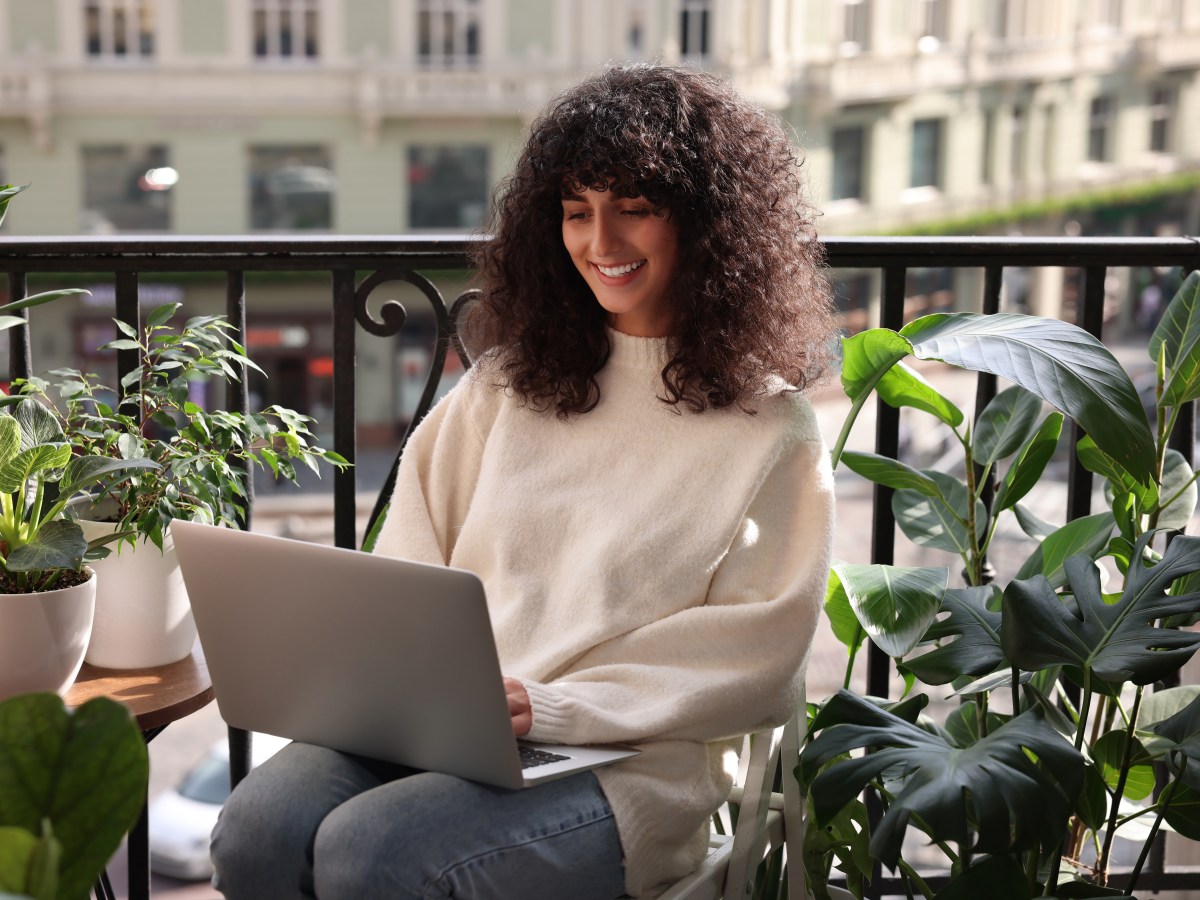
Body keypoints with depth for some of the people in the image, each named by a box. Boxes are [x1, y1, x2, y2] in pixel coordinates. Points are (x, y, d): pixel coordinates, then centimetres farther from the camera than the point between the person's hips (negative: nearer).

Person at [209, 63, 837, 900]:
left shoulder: (769, 429, 1)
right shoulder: (508, 383, 17)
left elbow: (753, 653, -7)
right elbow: (413, 563, 14)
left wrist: (556, 705, -16)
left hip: (628, 761, -4)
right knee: (255, 831, -22)